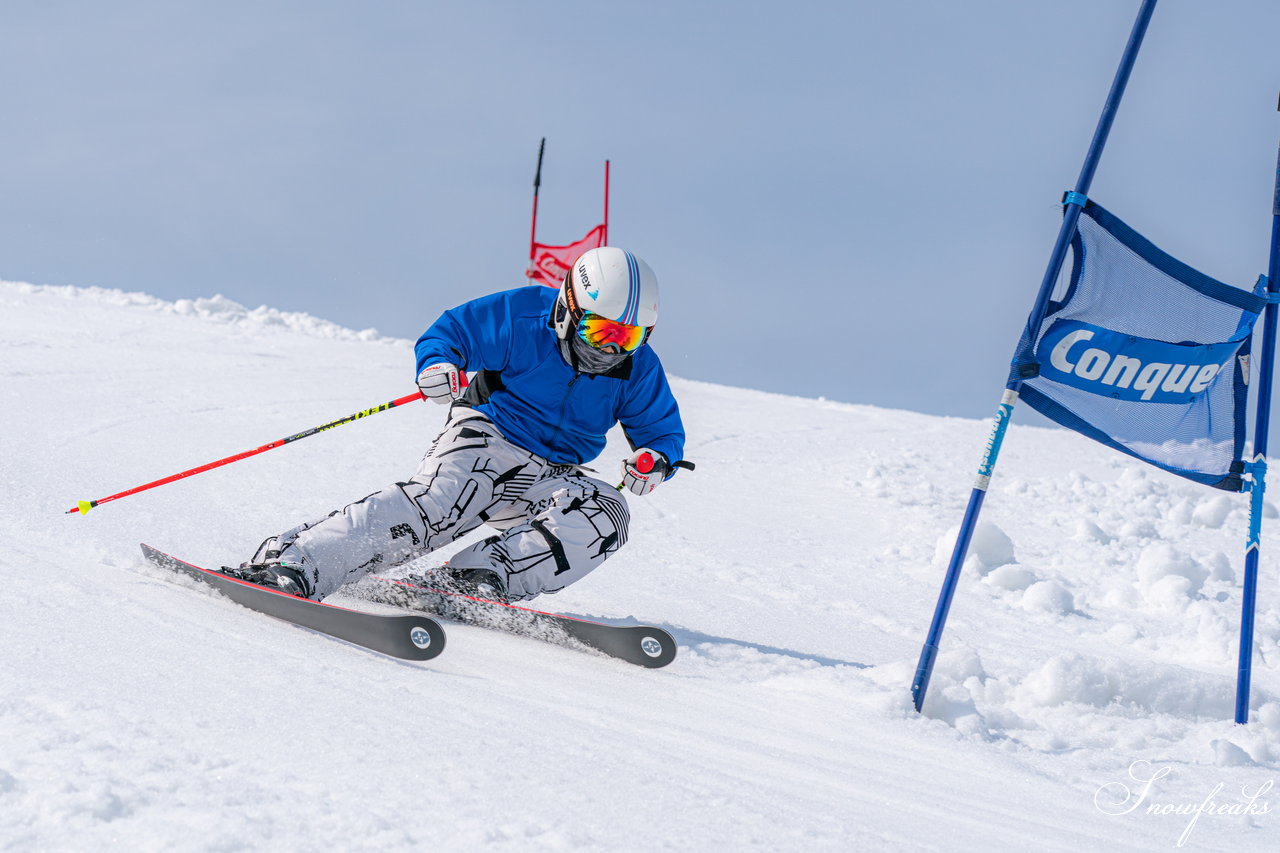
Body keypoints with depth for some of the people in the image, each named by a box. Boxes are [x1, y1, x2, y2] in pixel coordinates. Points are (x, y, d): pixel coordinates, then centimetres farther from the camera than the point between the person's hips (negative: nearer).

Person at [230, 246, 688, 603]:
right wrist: (438, 365, -26)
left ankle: (479, 575, -33)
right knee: (434, 503, -33)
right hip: (489, 439, -4)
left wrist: (657, 458, -13)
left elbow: (663, 428, 11)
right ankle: (288, 562, -43)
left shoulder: (638, 369, 0)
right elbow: (451, 331, -3)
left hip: (550, 476, 4)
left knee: (606, 514, -26)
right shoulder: (523, 316, -10)